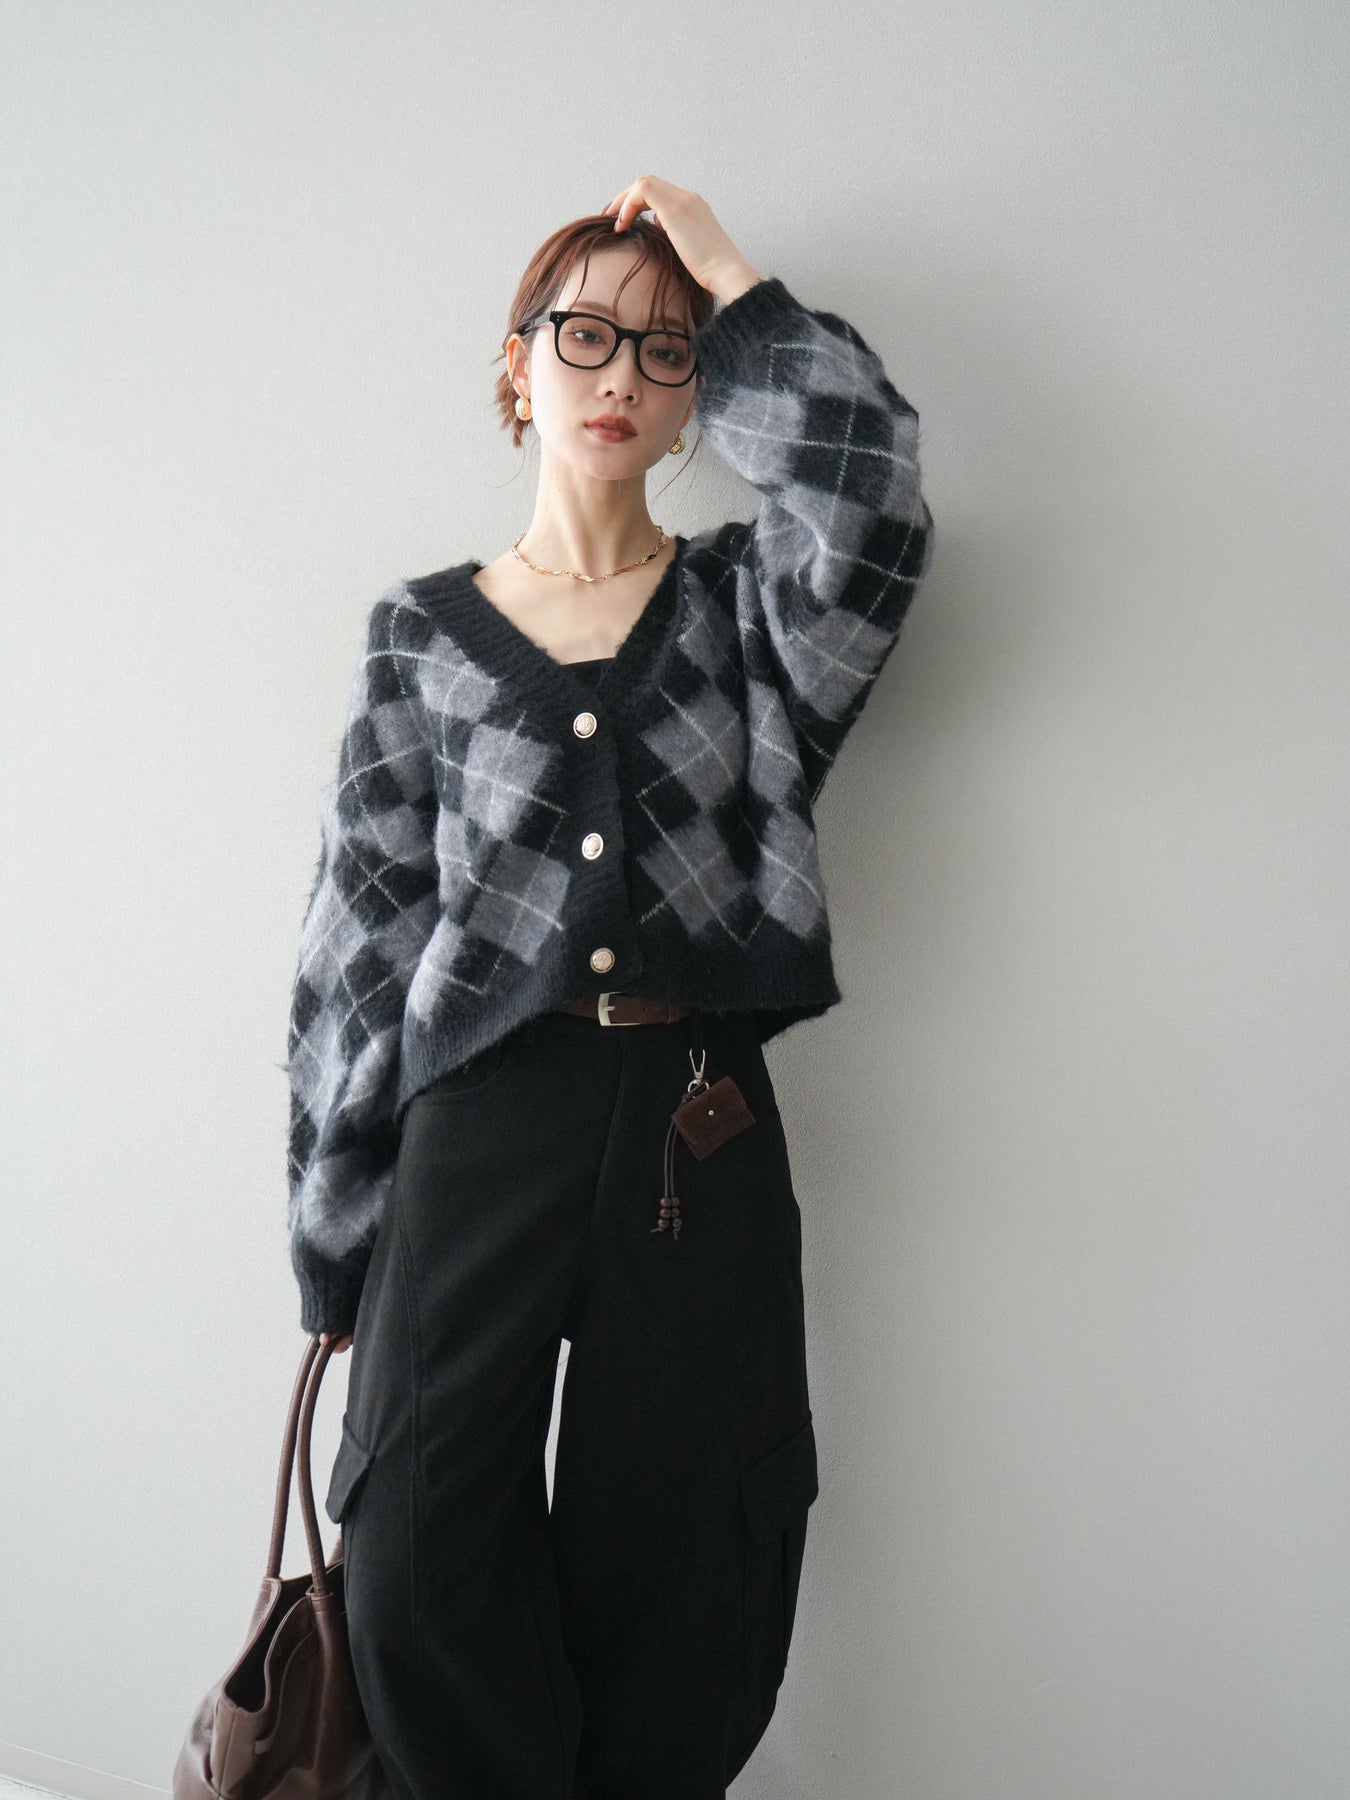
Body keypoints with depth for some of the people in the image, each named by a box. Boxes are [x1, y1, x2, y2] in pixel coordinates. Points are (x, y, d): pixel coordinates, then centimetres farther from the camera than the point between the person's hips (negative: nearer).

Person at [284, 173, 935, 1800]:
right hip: (481, 1123, 0)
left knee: (677, 1586, 7)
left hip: (699, 1131, 1)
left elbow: (864, 499, -16)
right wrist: (336, 1245, 4)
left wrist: (728, 273, -3)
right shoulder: (423, 634, 7)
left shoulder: (742, 605, 9)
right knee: (422, 1574, -5)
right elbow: (358, 944, 5)